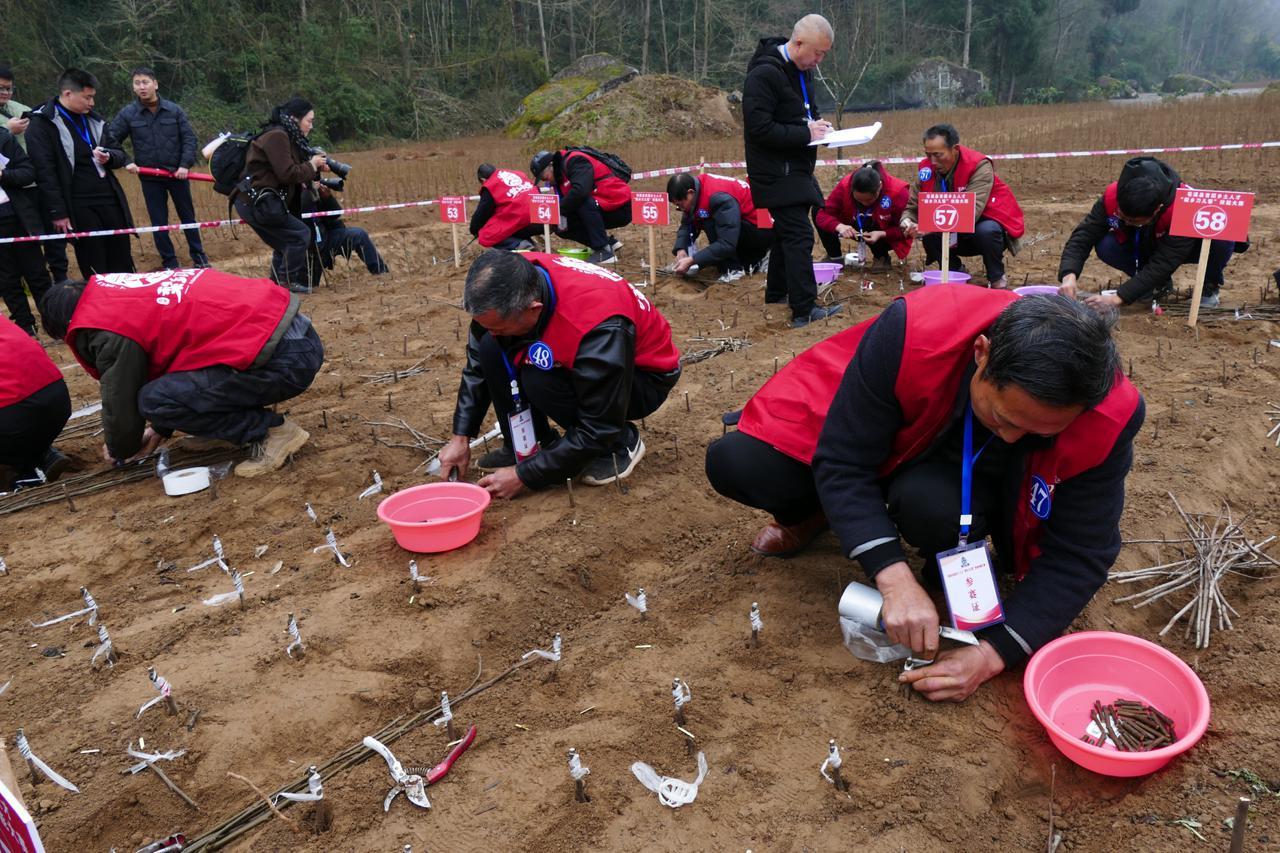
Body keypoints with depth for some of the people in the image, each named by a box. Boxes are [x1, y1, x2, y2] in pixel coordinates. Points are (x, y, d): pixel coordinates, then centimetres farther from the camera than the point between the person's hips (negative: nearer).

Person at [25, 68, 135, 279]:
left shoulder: (94, 119, 13)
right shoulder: (42, 124, -7)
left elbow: (120, 154, 17)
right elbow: (45, 172, -12)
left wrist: (109, 157, -7)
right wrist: (57, 212, -16)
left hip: (110, 201, 6)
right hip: (79, 208, -5)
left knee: (122, 264, 10)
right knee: (95, 271, 1)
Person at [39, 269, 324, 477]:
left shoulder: (109, 334, -6)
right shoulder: (124, 292, 20)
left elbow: (121, 399, 4)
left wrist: (119, 451, 26)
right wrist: (162, 430, 35)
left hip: (285, 359, -9)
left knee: (153, 400, -8)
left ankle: (274, 431, -2)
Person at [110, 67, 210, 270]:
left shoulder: (174, 110, -2)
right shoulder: (127, 114, -2)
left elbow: (189, 138, -2)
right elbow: (111, 141, 2)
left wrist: (185, 165, -12)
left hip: (177, 174, 0)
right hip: (149, 178, 0)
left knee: (187, 217, 11)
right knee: (159, 222, 5)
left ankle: (199, 257, 23)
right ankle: (170, 263, 14)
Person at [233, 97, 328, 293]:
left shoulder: (286, 137, 15)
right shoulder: (276, 136, -14)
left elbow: (294, 170, 16)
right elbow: (287, 174, -21)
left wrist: (316, 167, 3)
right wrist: (311, 165, -7)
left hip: (252, 202, 10)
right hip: (257, 203, -10)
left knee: (285, 243, 17)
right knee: (300, 234, -7)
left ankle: (276, 285, 23)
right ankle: (286, 283, -2)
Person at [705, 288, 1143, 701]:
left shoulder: (1106, 422, -30)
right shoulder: (909, 333, -37)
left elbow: (1079, 556, -21)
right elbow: (840, 463, -30)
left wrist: (993, 653, -31)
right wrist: (895, 579, -39)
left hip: (987, 480, 0)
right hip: (890, 446, 1)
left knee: (929, 504, -39)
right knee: (734, 464, -19)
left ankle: (950, 559, 0)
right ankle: (816, 513, 15)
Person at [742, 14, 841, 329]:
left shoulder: (802, 70, 11)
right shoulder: (764, 74, -19)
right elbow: (759, 128, -24)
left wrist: (817, 123, 3)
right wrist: (806, 133, -20)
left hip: (795, 169, 10)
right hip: (776, 171, -10)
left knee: (787, 230, 18)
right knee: (799, 234, -13)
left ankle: (776, 292, 32)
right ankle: (804, 310, -11)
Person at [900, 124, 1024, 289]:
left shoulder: (979, 166, -25)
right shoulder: (926, 169, -9)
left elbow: (972, 211, -36)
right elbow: (912, 206, -3)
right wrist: (907, 222, -29)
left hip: (987, 224, -4)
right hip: (960, 237, 5)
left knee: (986, 231, -38)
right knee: (929, 237, -22)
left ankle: (997, 279, -10)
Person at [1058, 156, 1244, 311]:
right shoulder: (1112, 196, -31)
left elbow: (1162, 264, -40)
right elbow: (1083, 236, -30)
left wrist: (1118, 298, -48)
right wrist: (1069, 275, -49)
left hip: (1184, 247, -3)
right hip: (1144, 247, 3)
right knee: (1105, 247, -28)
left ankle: (1209, 287, -1)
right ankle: (1160, 285, 0)